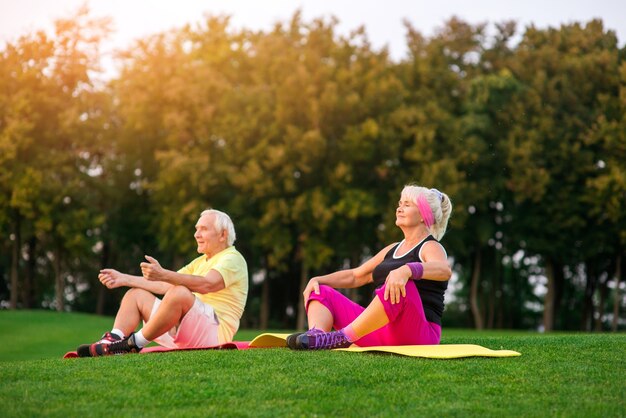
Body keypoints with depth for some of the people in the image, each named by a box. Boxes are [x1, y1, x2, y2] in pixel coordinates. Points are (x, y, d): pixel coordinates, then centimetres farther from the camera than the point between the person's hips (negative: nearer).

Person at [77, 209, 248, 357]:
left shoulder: (232, 258, -4)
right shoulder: (200, 262, 26)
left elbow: (206, 285, -25)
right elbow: (165, 286, 19)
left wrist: (163, 274, -35)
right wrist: (124, 279, 11)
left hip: (214, 332, -9)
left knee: (179, 293, -35)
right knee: (136, 294, 7)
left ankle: (135, 344, -24)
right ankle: (111, 342, -17)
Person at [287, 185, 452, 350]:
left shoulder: (431, 248, 1)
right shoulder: (393, 249, 24)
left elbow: (444, 270, -24)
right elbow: (355, 276, 27)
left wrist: (406, 270, -42)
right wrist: (318, 280, 9)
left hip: (418, 334, -8)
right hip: (381, 331, 8)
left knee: (401, 286, -38)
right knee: (322, 292, 2)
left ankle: (343, 338, -42)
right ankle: (316, 335, -32)